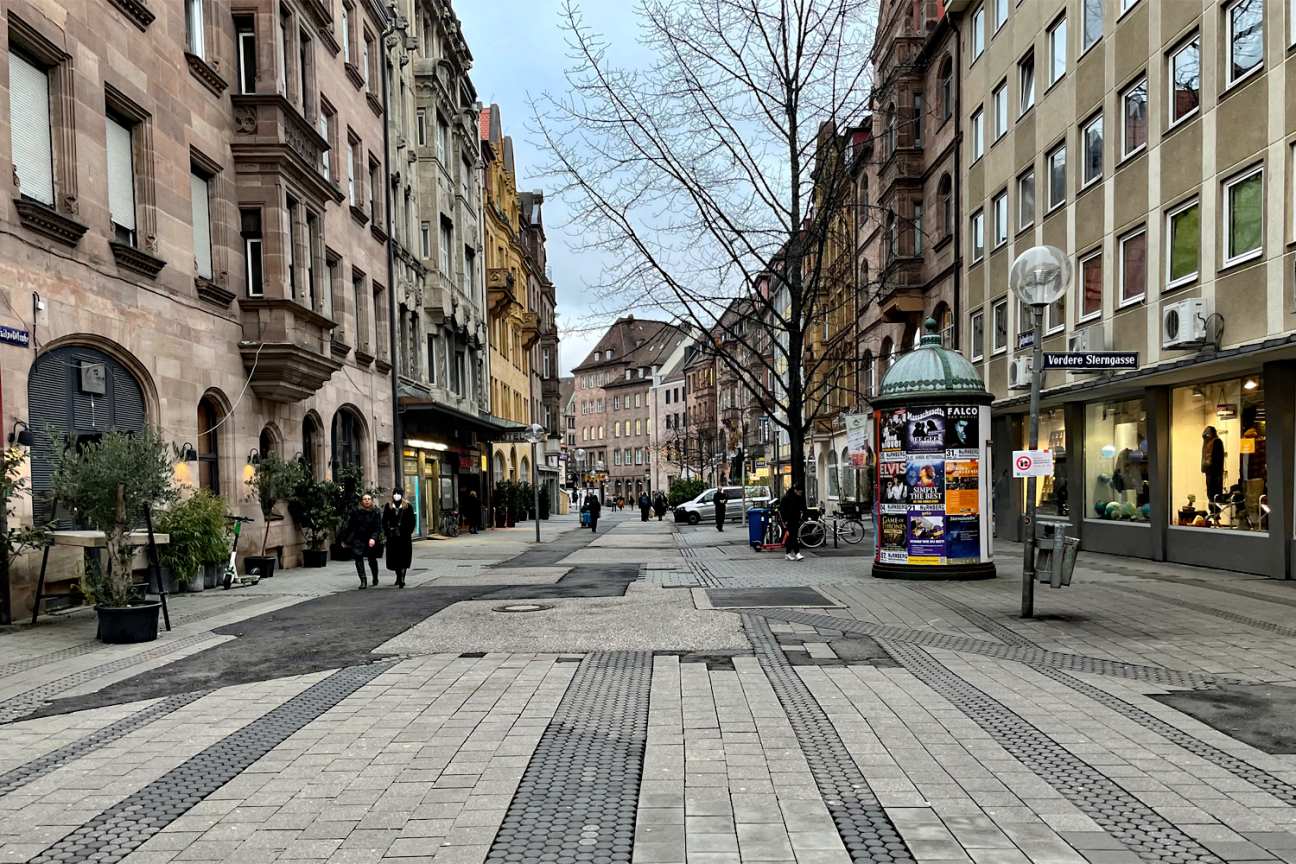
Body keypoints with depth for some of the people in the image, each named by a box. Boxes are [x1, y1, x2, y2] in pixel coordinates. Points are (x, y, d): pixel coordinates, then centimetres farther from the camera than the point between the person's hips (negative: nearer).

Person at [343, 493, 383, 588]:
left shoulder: (375, 512, -3)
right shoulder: (356, 512, 0)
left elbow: (378, 528, -8)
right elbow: (350, 527, 7)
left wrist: (373, 538, -24)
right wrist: (346, 540, 10)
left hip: (371, 541, 0)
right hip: (358, 540, 0)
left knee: (372, 560, 12)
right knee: (359, 559, -14)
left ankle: (375, 579, 35)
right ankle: (363, 581, -13)